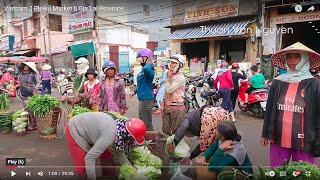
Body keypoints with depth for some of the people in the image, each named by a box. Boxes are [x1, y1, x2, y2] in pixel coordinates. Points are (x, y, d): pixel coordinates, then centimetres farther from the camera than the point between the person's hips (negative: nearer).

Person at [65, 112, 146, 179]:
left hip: (86, 127, 8)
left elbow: (119, 152, 2)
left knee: (107, 156, 7)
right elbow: (89, 157, -34)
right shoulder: (111, 134, -37)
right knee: (82, 170, -12)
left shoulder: (121, 127, -11)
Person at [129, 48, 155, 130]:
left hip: (146, 99, -11)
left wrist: (151, 63, -28)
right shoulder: (143, 69, 11)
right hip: (142, 98, 11)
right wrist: (135, 91, 23)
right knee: (141, 122, 24)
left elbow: (146, 69, -46)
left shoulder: (149, 70, -20)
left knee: (147, 124, -3)